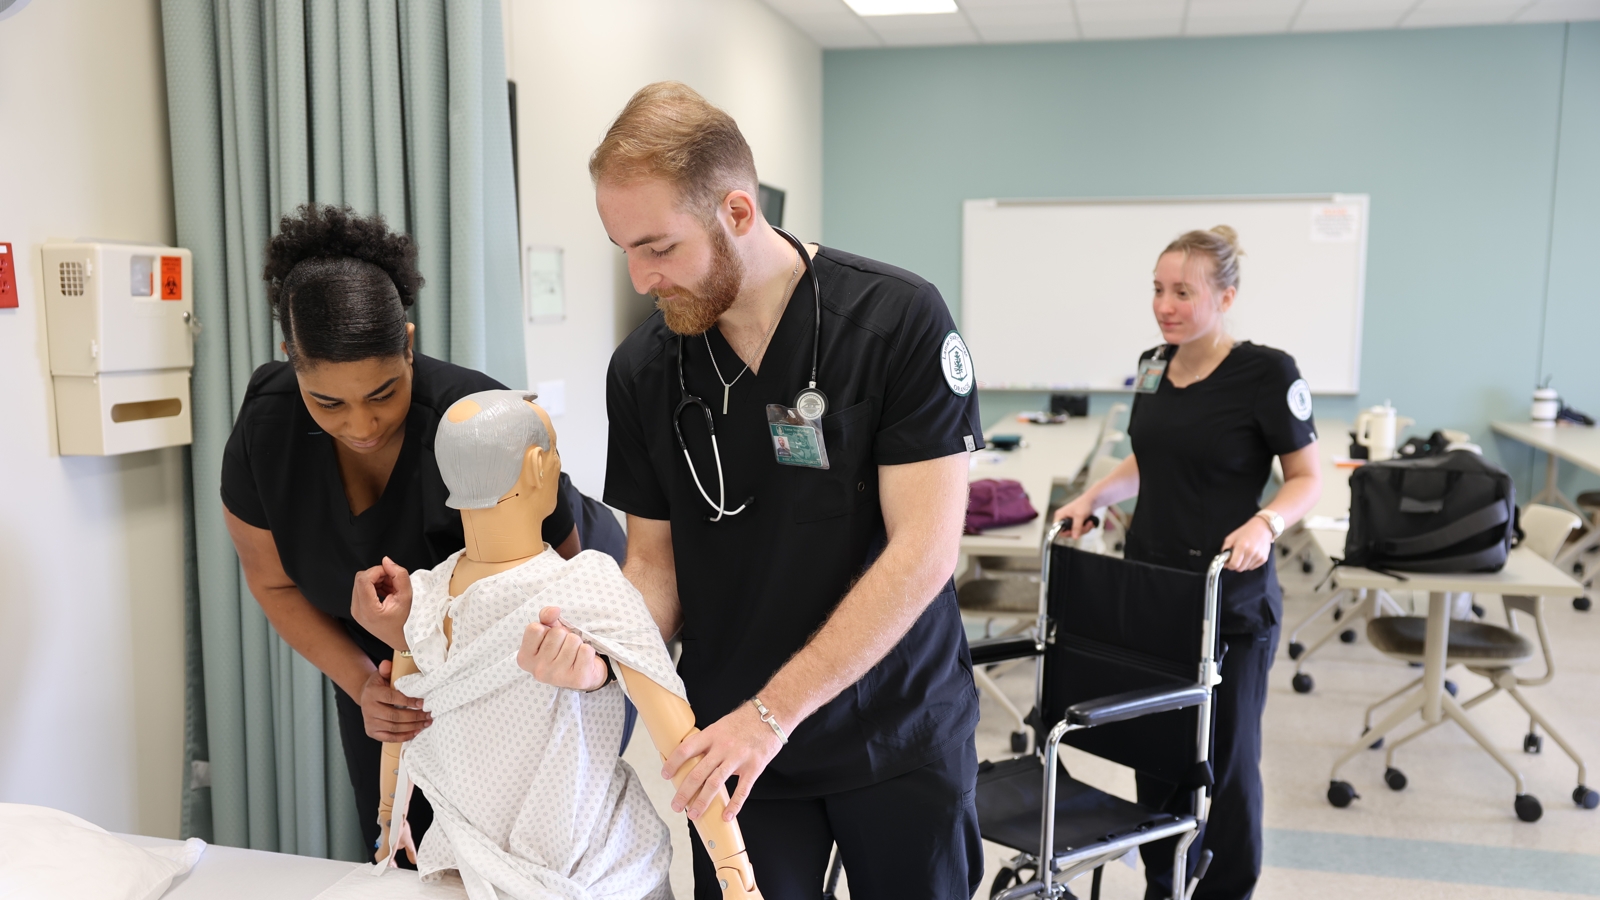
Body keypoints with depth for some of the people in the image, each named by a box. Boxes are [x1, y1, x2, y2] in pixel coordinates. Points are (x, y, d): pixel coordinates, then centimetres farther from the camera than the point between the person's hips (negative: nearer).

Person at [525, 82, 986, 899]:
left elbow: (922, 550, -19)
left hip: (902, 737, -2)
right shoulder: (641, 370, -3)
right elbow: (654, 560, 3)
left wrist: (773, 712, -22)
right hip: (732, 747, 3)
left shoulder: (899, 320, -16)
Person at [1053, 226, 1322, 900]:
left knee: (1225, 754, 8)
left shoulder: (1266, 371, -12)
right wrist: (1094, 495, 4)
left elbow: (1308, 479, -8)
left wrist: (1265, 522, -26)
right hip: (1148, 584, 6)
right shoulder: (1153, 366, 6)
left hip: (1229, 597, -6)